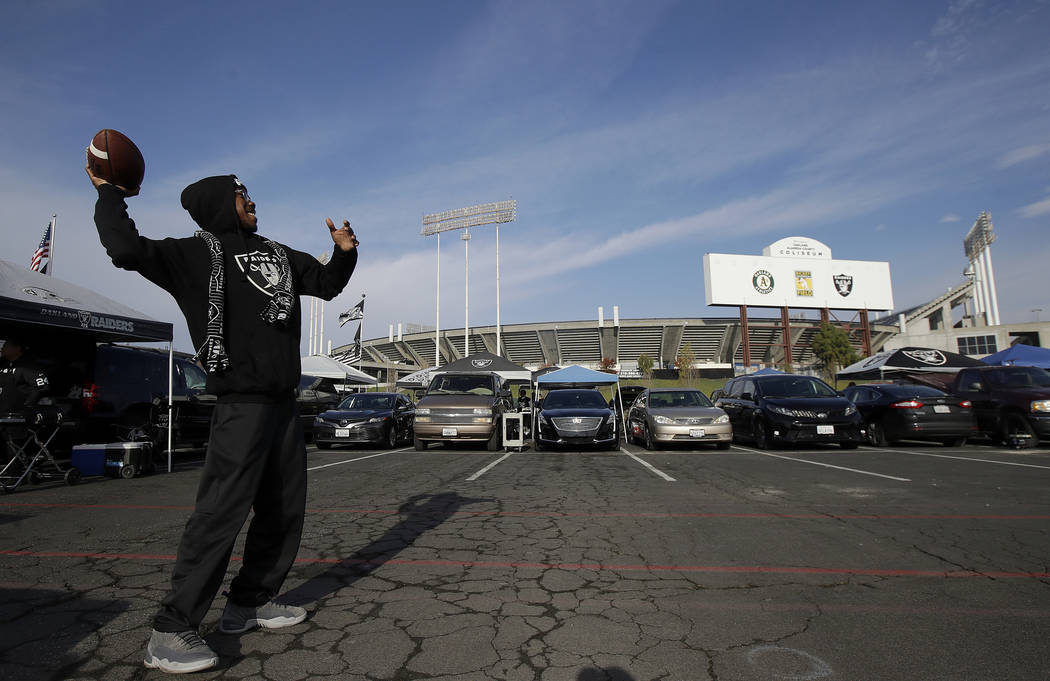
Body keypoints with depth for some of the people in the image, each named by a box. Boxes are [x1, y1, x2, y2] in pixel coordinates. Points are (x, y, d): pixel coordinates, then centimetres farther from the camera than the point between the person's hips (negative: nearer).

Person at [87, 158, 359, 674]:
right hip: (241, 403, -8)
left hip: (283, 403, 8)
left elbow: (327, 284, 25)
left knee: (284, 509, 13)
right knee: (221, 513, -11)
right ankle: (171, 632, 0)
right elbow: (127, 249, -16)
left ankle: (250, 602, 28)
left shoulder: (278, 255, 19)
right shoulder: (196, 253, -1)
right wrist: (109, 194, -2)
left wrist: (345, 253, 7)